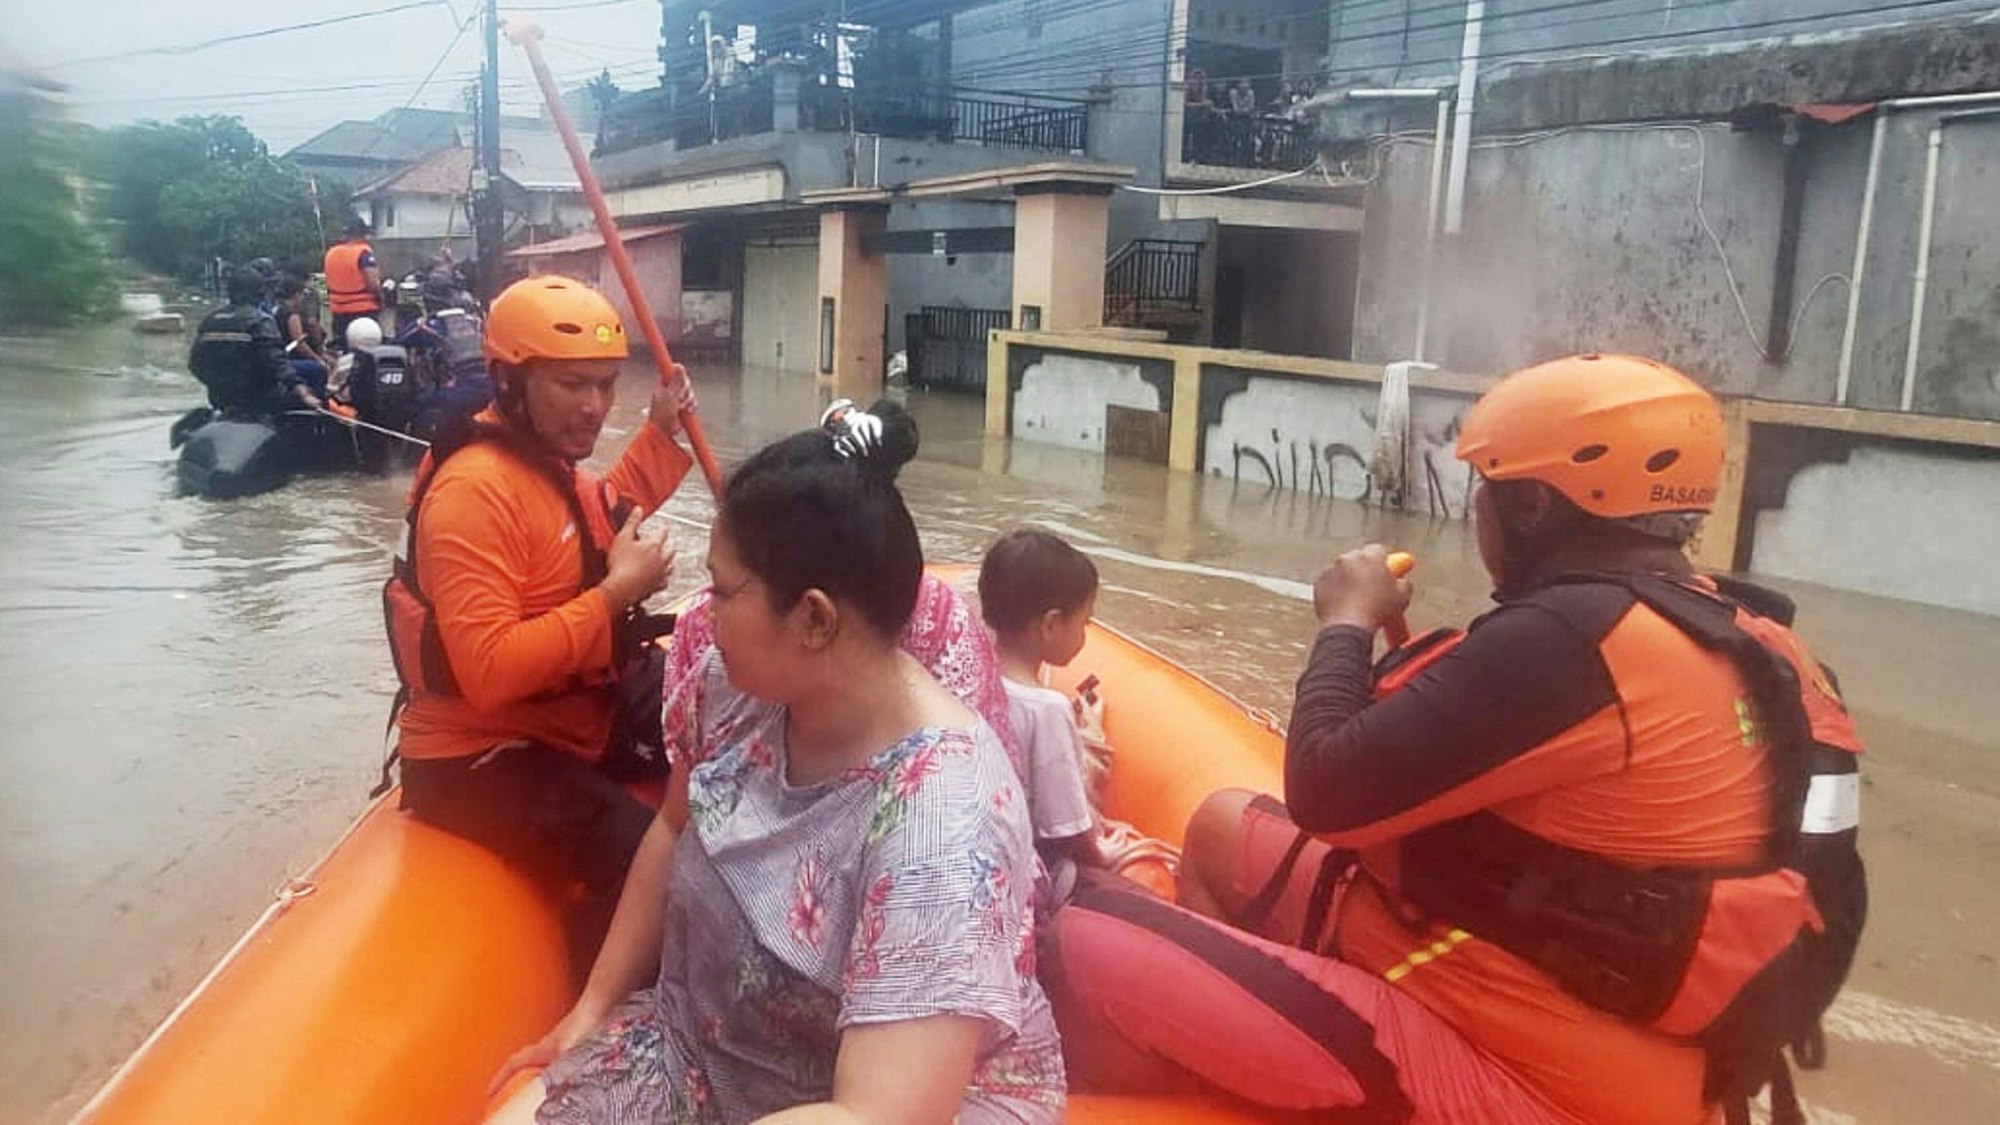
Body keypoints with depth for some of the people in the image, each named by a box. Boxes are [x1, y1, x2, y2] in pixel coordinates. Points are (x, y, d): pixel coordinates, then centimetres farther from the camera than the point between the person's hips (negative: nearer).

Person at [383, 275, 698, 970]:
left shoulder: (553, 458, 5)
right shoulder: (475, 491, -24)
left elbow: (603, 523, 30)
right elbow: (488, 673, -32)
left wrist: (662, 431, 19)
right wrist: (615, 595, -27)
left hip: (581, 709, 10)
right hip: (479, 758, -10)